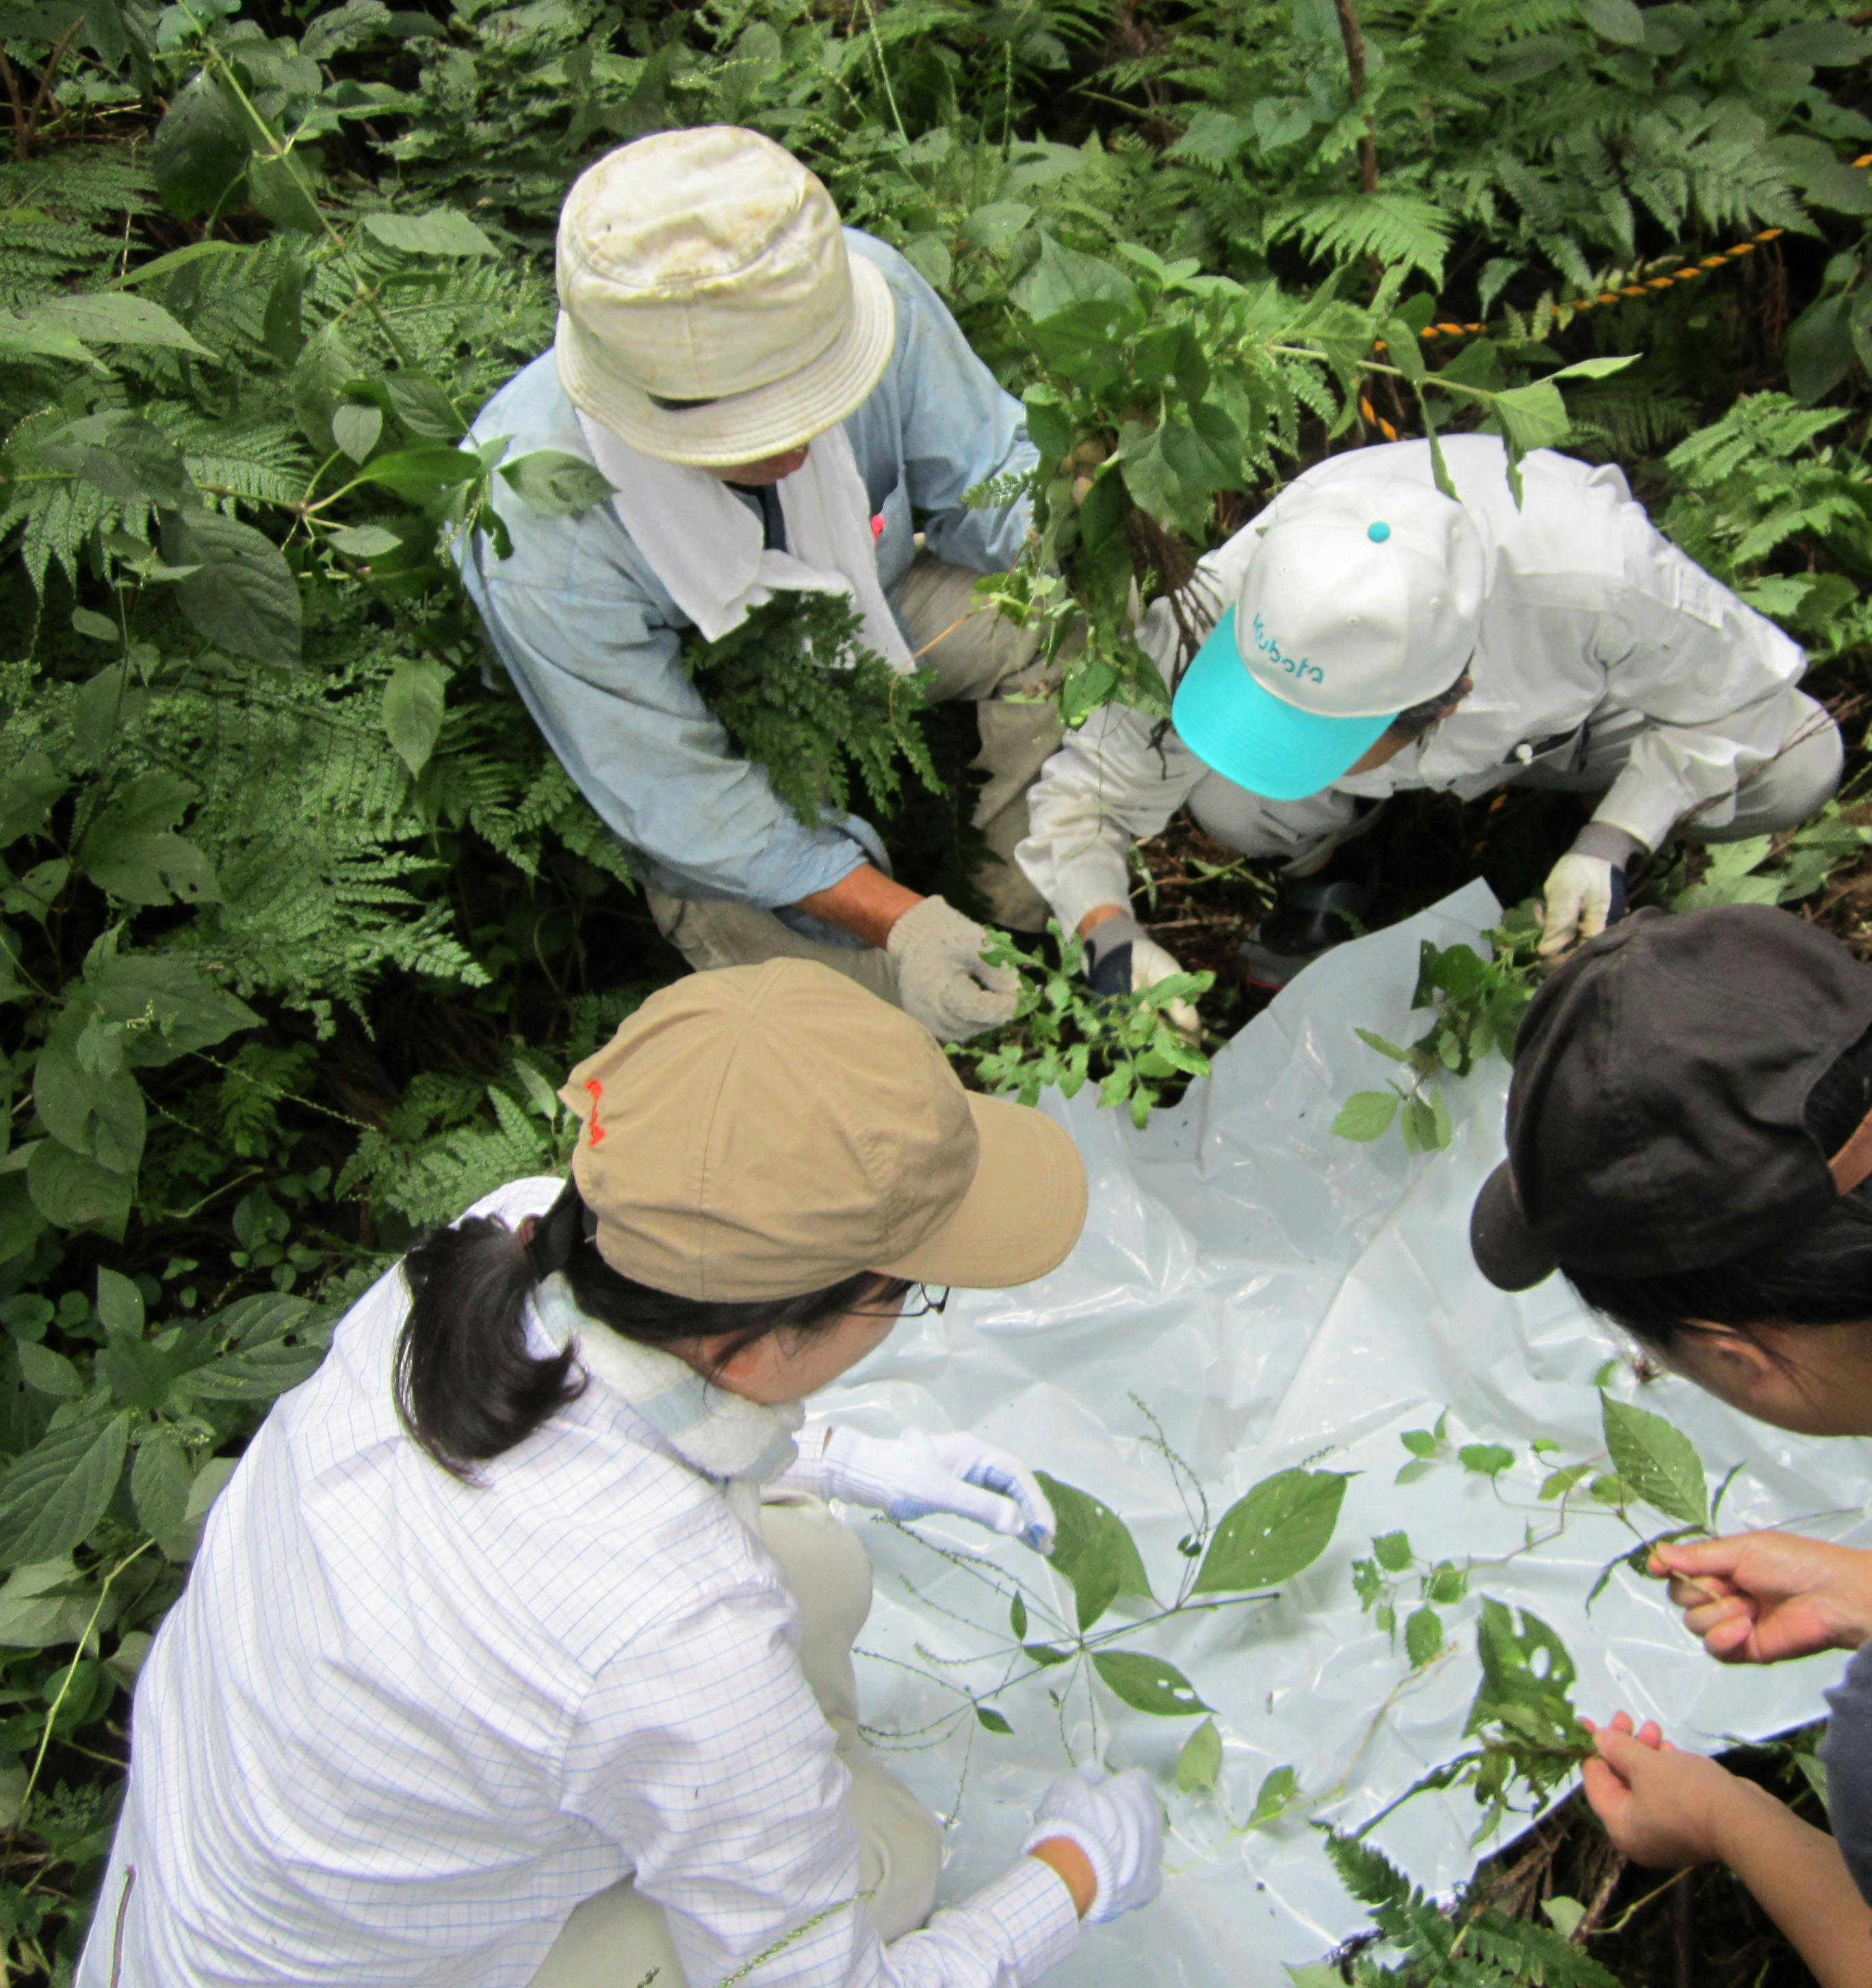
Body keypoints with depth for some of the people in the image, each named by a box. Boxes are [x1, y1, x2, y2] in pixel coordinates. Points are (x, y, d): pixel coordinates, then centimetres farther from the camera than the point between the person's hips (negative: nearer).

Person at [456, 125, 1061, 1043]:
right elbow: (669, 789, -30)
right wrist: (897, 921, -37)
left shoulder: (866, 292, -31)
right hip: (679, 687, -3)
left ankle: (1027, 931, -1)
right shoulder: (537, 526, -39)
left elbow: (989, 479, -13)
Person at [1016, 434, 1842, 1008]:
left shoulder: (1600, 582, -44)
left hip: (1555, 710, 0)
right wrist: (1111, 935, -41)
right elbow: (1087, 786, -25)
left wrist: (1611, 846, -31)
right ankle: (1323, 862, 2)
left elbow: (1737, 696, -22)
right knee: (1231, 800, -34)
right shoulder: (1221, 615, -40)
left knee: (1797, 764, -24)